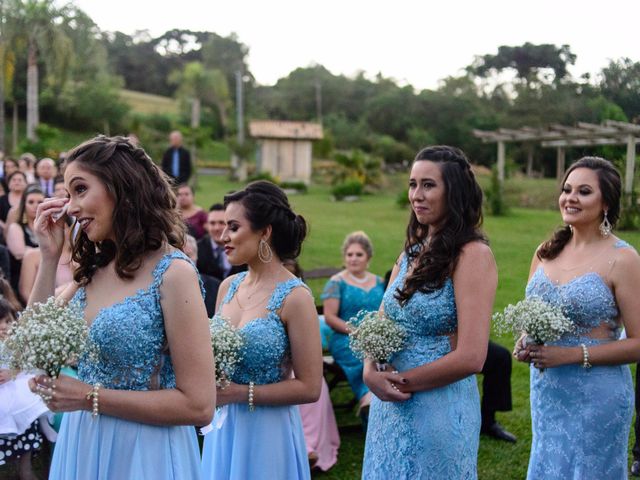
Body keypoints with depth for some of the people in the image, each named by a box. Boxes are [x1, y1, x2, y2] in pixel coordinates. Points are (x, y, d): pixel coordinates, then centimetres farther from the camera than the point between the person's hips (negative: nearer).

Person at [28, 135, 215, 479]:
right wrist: (50, 257, -2)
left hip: (142, 451, -7)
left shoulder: (172, 272, -18)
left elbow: (198, 405, -21)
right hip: (82, 443, 7)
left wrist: (91, 397, -20)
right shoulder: (94, 267, 5)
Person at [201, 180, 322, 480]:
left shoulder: (294, 297, -15)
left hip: (267, 431, -6)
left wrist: (241, 393, -17)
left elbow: (309, 388, -15)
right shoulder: (228, 287, 2)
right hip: (223, 427, 6)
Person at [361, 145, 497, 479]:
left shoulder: (472, 255, -14)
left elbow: (470, 358, -21)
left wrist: (402, 381, -12)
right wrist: (371, 373, -11)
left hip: (440, 410, -7)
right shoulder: (412, 252, 8)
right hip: (390, 407, 7)